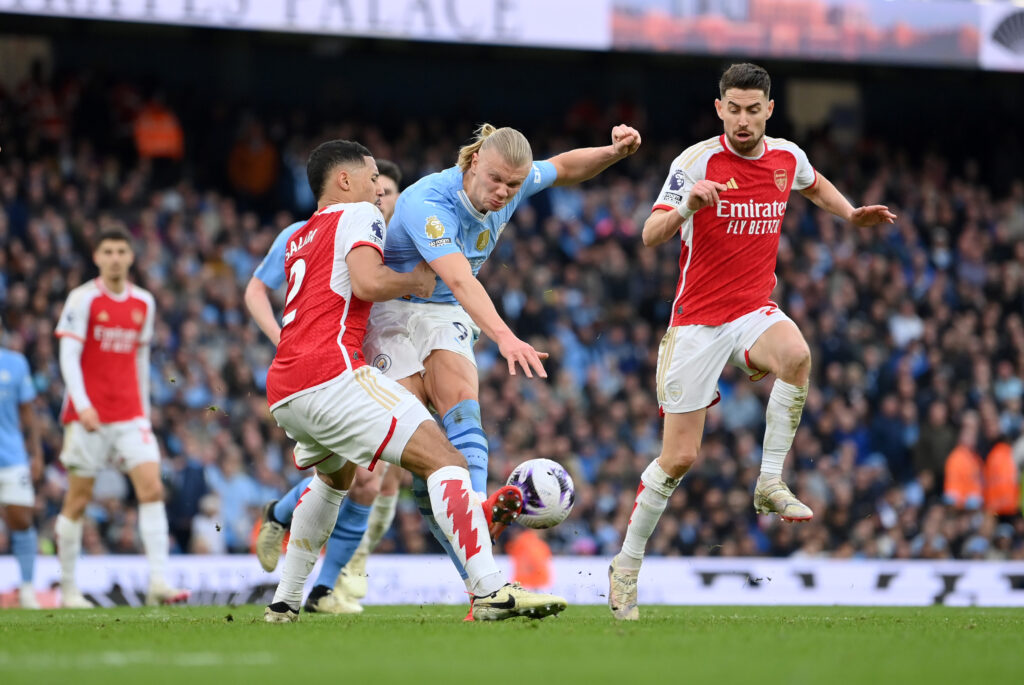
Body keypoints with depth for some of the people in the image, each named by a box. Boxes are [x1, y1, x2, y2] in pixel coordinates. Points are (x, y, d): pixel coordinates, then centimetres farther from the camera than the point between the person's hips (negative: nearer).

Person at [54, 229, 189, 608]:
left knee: (152, 488, -12)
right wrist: (82, 405, -23)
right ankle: (68, 588, 13)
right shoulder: (83, 299, -5)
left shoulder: (144, 303, 10)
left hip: (130, 414, 4)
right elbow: (69, 356, -11)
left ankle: (158, 582, -17)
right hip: (88, 416, -4)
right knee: (77, 501, 2)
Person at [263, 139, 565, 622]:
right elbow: (367, 281, -14)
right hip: (331, 372, -9)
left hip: (282, 391, 9)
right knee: (444, 461, -12)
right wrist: (416, 280, 5)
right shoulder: (357, 215, 5)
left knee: (335, 475, 36)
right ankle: (490, 590, -28)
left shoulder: (298, 240, 29)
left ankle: (284, 601, 34)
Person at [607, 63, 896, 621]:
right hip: (697, 319, -3)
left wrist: (852, 215, 14)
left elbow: (814, 185, 30)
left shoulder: (787, 157, 3)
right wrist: (687, 206, -40)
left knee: (796, 355, -34)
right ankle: (627, 564, 15)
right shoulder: (697, 161, -12)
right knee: (679, 457, -5)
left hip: (755, 311, 3)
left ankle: (770, 485, -20)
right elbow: (650, 236, -21)